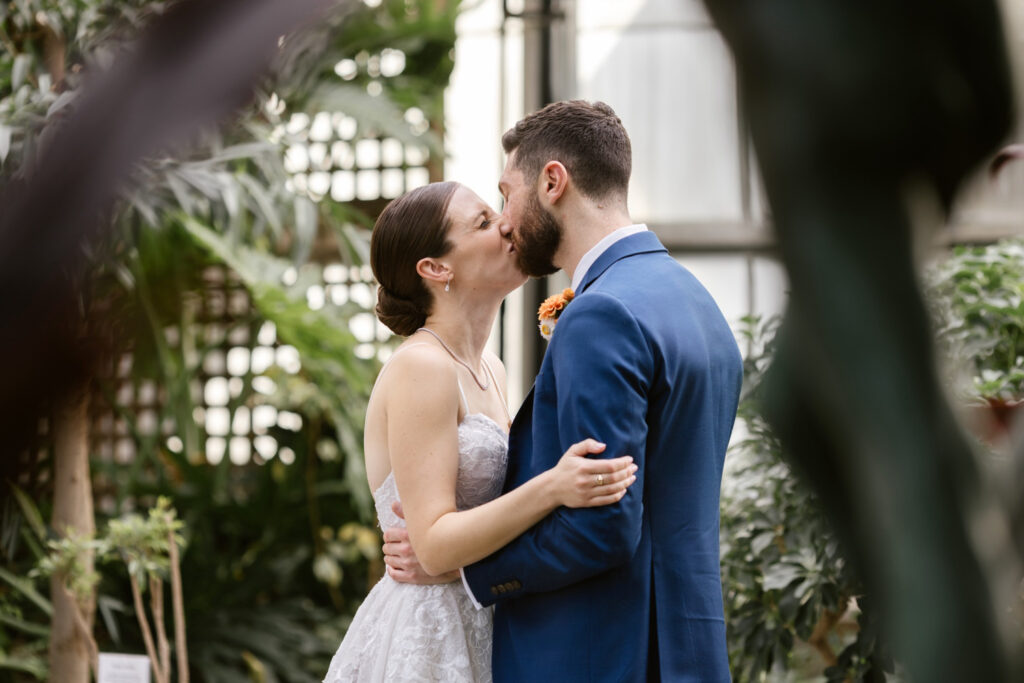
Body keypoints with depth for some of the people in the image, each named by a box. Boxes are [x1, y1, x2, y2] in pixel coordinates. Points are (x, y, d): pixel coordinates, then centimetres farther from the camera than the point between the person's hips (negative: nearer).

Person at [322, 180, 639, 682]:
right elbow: (435, 547, -21)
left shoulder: (490, 371, 11)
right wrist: (550, 489, -31)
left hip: (476, 631, 8)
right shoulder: (420, 368, -15)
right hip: (425, 639, -8)